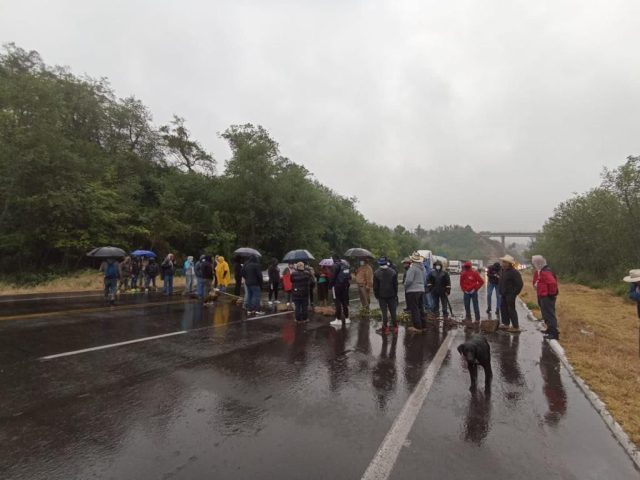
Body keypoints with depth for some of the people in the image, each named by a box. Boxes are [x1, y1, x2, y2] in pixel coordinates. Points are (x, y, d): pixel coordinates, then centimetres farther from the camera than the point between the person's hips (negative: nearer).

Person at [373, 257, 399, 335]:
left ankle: (385, 329, 5)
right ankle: (395, 328, 18)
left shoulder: (376, 273, -8)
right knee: (393, 312, 11)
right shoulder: (393, 272, -2)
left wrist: (376, 295, 6)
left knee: (384, 312, 2)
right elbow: (396, 285, 1)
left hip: (382, 296, -2)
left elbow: (375, 286, -4)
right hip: (391, 295, 2)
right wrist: (395, 294, 9)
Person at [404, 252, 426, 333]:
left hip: (412, 291, -8)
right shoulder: (422, 267, 8)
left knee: (414, 309, -2)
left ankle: (417, 327, 0)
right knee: (420, 308, 15)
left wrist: (405, 286, -4)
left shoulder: (412, 268, -17)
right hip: (421, 289, 8)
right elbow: (424, 279, 13)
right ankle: (422, 325, 22)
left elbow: (409, 280, -21)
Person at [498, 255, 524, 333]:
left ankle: (516, 327, 3)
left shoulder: (514, 272, -16)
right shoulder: (502, 271, 12)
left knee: (511, 309, -5)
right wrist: (500, 291, 17)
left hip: (510, 294, -9)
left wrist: (514, 293, -16)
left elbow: (519, 284, -18)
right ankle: (506, 324, 27)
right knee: (503, 308, 14)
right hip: (504, 294, 9)